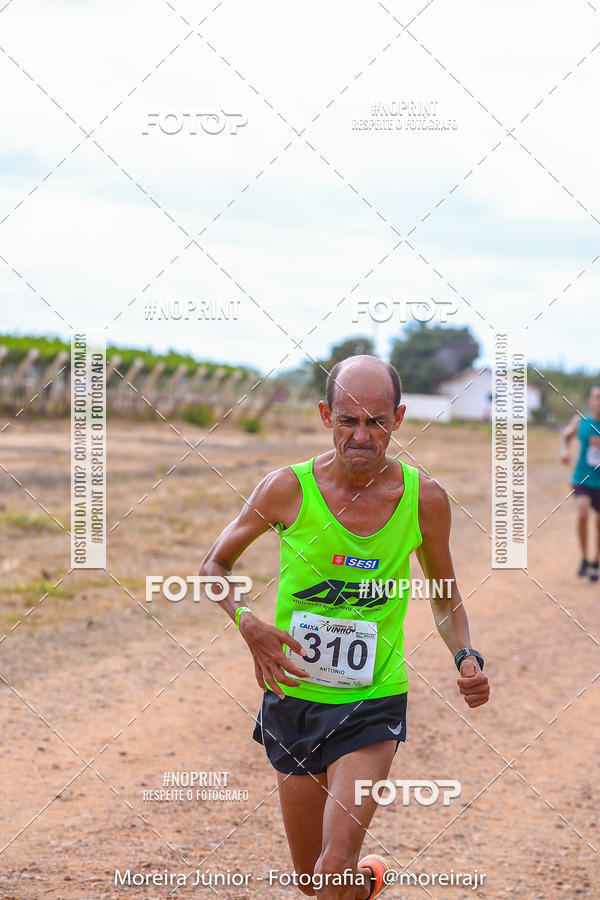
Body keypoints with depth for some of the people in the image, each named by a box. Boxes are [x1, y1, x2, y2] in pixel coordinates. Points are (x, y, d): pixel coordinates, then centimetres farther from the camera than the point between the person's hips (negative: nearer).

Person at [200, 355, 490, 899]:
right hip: (294, 699, 1)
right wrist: (249, 625, -14)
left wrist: (466, 658, -8)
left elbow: (445, 596, 11)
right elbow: (214, 565, 4)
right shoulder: (287, 489, -10)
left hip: (373, 708, -1)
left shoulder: (425, 499, -6)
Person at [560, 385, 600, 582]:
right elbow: (565, 435, 16)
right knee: (582, 514, -24)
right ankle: (584, 558, -4)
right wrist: (564, 449, -4)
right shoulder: (580, 421, -4)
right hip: (582, 480, 0)